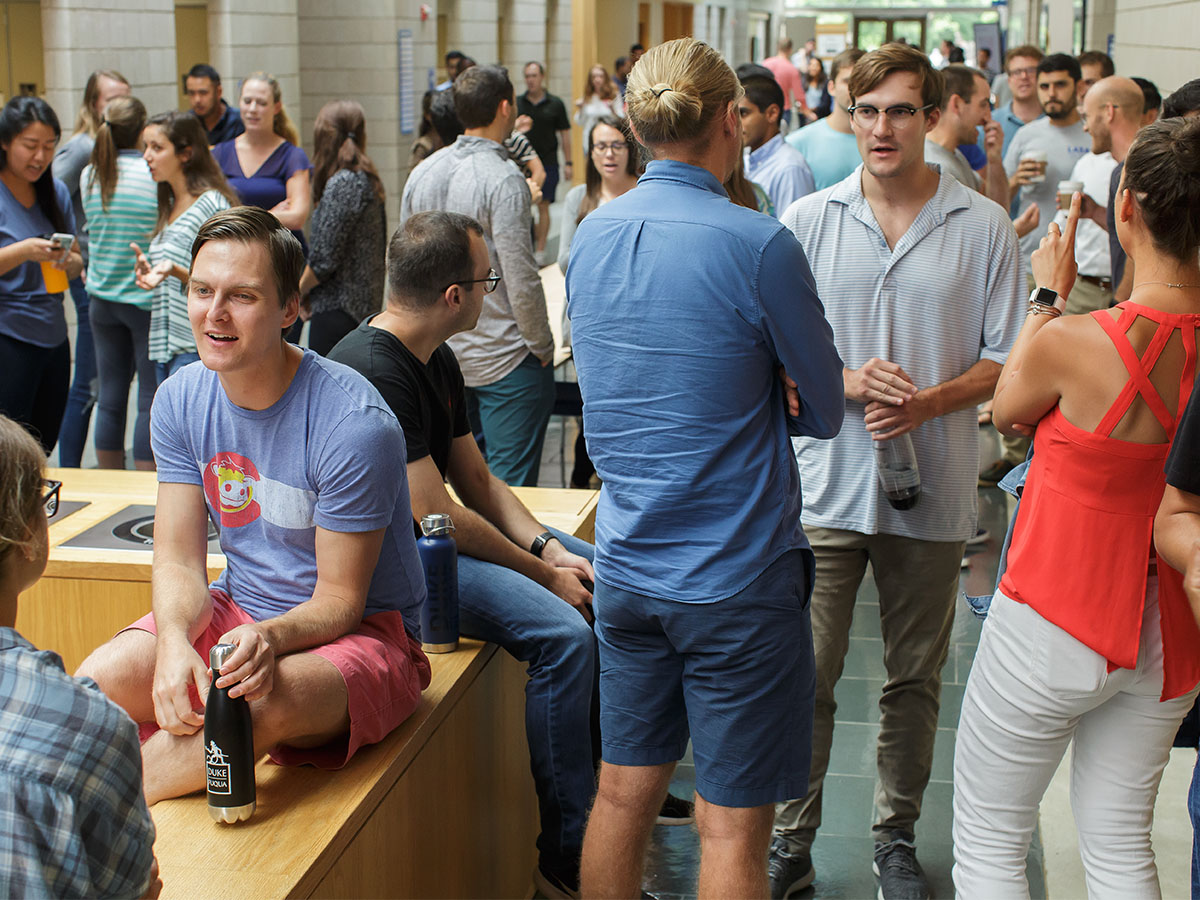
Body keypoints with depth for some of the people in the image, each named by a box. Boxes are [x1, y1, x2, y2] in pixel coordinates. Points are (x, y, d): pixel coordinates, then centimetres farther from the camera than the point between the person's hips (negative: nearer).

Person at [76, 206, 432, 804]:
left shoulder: (353, 423, -22)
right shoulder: (181, 399, -2)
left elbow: (340, 600, -17)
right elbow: (177, 560, -2)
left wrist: (271, 637, -39)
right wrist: (174, 642, -25)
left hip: (362, 629, -5)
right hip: (236, 610, 5)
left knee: (266, 702, -36)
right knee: (99, 678, -21)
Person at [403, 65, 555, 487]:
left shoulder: (422, 173, 6)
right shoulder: (503, 179, -17)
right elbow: (520, 277, -19)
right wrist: (543, 346, -7)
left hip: (441, 353, 7)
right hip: (504, 358, -7)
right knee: (509, 487, 0)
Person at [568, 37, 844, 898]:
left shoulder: (591, 235, 4)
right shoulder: (759, 245, -16)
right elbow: (822, 412, -6)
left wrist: (757, 384, 0)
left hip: (626, 565, 6)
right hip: (737, 577, -6)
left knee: (624, 793, 18)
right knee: (732, 826, 5)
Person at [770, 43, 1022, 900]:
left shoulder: (983, 227, 0)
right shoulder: (809, 220, 2)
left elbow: (1006, 361, 2)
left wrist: (927, 402, -15)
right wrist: (847, 381, -14)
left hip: (933, 491, 0)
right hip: (827, 484, 0)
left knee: (915, 678, 12)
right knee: (805, 675, 1)